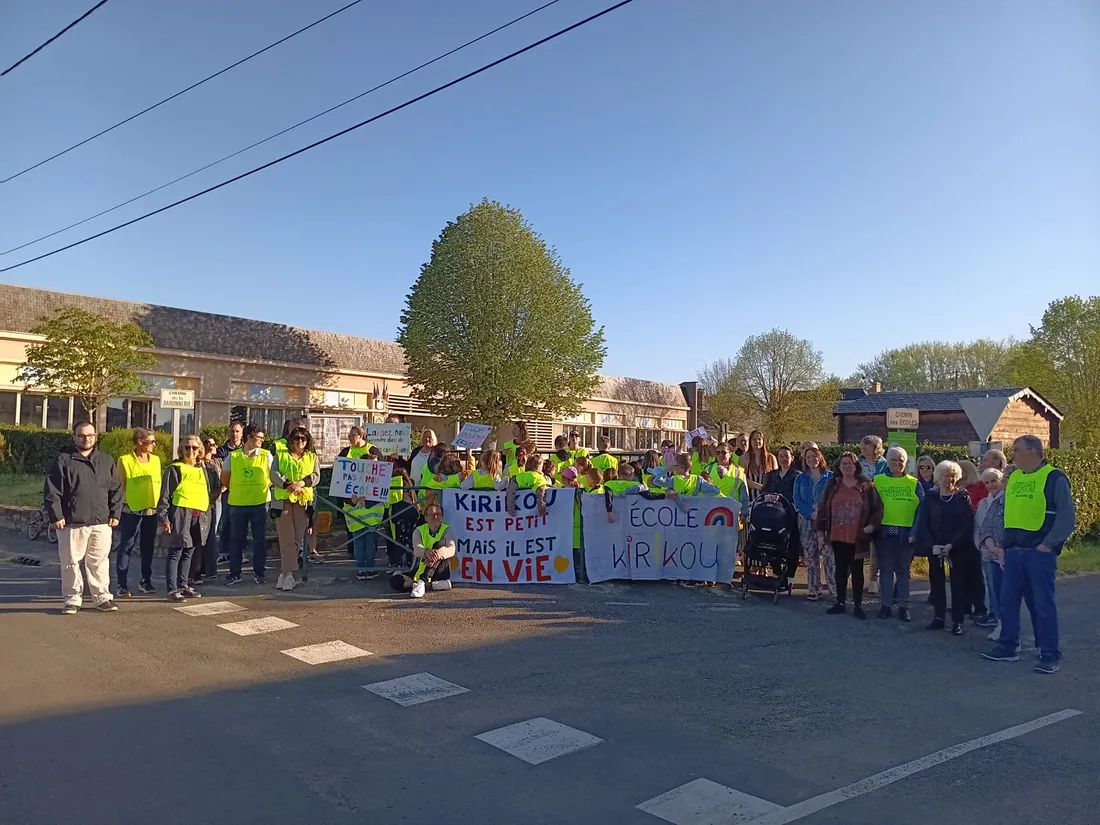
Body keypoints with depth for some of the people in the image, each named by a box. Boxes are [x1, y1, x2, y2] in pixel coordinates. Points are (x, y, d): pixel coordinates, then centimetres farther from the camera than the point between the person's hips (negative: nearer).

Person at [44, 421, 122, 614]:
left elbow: (116, 490, 12)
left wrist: (115, 514, 5)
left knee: (99, 562, 7)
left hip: (101, 523, 2)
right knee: (71, 563, 4)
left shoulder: (106, 461, 11)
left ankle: (103, 597, 14)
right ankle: (72, 599, 14)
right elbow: (51, 492, -2)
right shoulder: (63, 461, 1)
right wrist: (56, 516, -8)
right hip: (72, 523, -2)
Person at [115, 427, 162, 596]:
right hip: (131, 510, -4)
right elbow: (120, 485, 0)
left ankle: (145, 581, 20)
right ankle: (122, 584, 4)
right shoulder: (125, 460, -3)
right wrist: (126, 501, -8)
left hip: (151, 511, 4)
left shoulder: (156, 459, 10)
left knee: (148, 548, 11)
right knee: (126, 547, 0)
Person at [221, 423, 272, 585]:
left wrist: (263, 488, 2)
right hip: (237, 504, 0)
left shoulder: (266, 455, 1)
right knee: (236, 540, 7)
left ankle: (259, 572, 16)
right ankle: (235, 573, 16)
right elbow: (225, 479, 10)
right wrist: (238, 491, 11)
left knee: (260, 540, 5)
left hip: (260, 503, 0)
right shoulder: (233, 456, 1)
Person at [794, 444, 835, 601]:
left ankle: (835, 589, -6)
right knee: (810, 557, 4)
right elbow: (797, 500, 3)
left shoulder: (831, 477, 5)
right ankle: (813, 590, 11)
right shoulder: (800, 479, 13)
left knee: (829, 556, -10)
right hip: (807, 522, 3)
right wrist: (811, 513, -12)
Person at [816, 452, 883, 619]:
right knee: (840, 570, 11)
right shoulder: (832, 485, 5)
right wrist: (820, 531, 3)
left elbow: (877, 510, 1)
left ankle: (858, 605, 14)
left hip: (858, 538, -2)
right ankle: (840, 603, 20)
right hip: (837, 537, 2)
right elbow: (823, 509, 7)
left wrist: (871, 526, -12)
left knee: (857, 571, 6)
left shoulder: (866, 486, 0)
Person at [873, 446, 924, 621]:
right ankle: (886, 604, 16)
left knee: (903, 570, 9)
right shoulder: (877, 481, 3)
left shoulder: (914, 484, 3)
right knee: (886, 569, 8)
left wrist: (915, 532, -9)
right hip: (884, 532, 0)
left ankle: (903, 606, 16)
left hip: (905, 533, 0)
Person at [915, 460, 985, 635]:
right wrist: (932, 545, -16)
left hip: (958, 548, -2)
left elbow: (968, 525, -8)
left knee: (958, 582, -1)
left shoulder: (963, 498, -1)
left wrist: (951, 545, -17)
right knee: (936, 581, 6)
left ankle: (957, 621, 3)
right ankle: (938, 616, 15)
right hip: (935, 547, 2)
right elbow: (922, 524, -2)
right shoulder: (929, 498, 3)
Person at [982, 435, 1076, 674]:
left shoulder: (1055, 479, -8)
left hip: (1040, 552, -7)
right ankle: (1008, 647, 21)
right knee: (1008, 600, 10)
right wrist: (1002, 545, 13)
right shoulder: (1013, 478, 13)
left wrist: (1049, 544, -15)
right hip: (1013, 552, 7)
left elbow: (1068, 517, -11)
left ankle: (1050, 655, 9)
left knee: (1043, 604, -1)